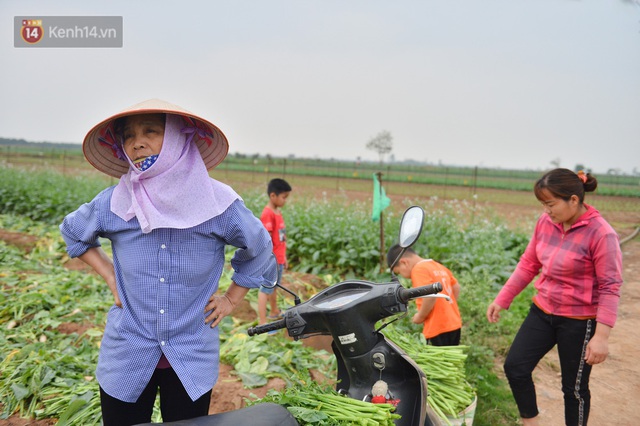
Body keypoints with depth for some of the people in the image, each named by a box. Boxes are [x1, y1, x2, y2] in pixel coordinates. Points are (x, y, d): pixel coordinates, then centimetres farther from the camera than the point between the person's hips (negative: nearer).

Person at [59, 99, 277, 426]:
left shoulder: (218, 204, -13)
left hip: (193, 360, 0)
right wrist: (110, 276, 1)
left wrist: (231, 299, 3)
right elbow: (72, 232, 13)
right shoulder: (113, 203, -10)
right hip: (126, 357, 1)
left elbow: (259, 250, 6)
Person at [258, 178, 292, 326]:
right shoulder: (268, 214, -20)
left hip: (279, 259, 9)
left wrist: (284, 258, 18)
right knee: (266, 289, -1)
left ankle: (274, 312, 41)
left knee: (274, 287, 24)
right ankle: (262, 323, 5)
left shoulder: (278, 211, 8)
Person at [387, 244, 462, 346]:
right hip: (454, 324, 9)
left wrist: (420, 316, -11)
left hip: (439, 328, -9)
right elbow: (456, 287, 21)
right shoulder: (439, 266, 14)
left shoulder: (419, 269, -13)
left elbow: (430, 296, -25)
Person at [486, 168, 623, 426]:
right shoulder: (546, 222, -4)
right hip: (542, 311, 6)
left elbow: (610, 288, -18)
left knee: (574, 387, 11)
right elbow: (528, 264, 5)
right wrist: (502, 299, 5)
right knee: (514, 367, 4)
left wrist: (601, 336, -22)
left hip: (578, 322, -5)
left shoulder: (601, 234, -20)